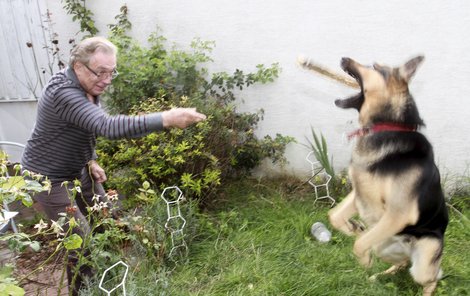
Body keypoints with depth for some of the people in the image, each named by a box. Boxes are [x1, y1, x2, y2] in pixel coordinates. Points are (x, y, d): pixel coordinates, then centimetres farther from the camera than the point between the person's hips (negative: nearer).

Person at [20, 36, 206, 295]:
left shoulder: (87, 88, -2)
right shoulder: (64, 93, -33)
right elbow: (109, 127, -48)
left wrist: (90, 161, 5)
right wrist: (167, 119, -54)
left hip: (77, 170, 8)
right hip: (48, 177, -8)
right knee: (80, 239, -8)